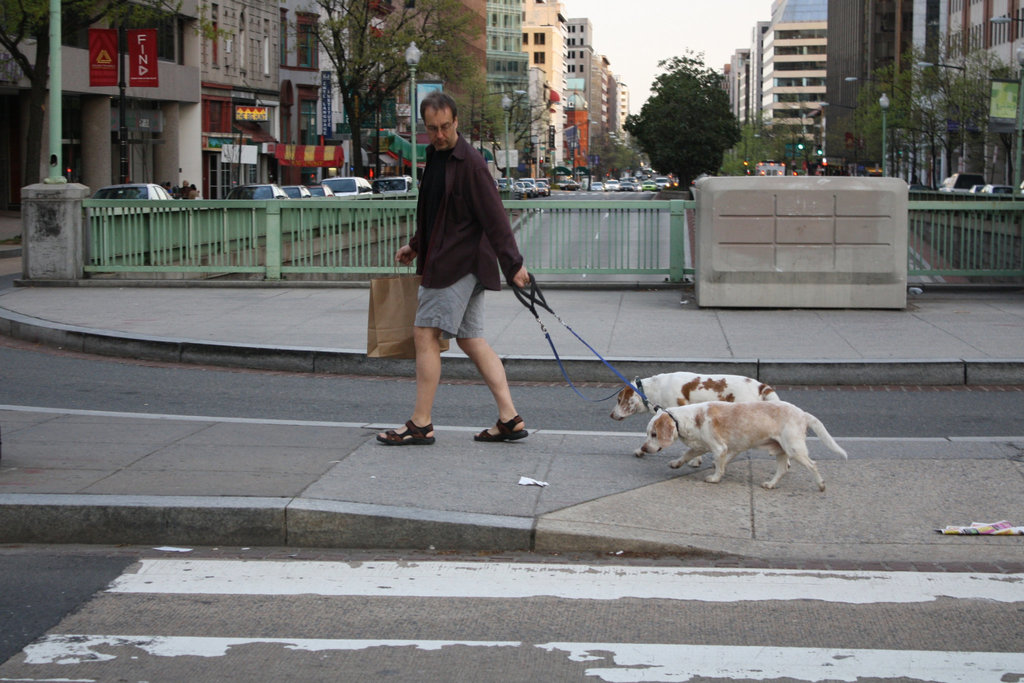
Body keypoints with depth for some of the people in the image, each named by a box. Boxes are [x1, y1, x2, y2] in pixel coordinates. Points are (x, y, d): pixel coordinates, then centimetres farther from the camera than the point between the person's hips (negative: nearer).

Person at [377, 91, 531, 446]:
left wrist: (513, 264, -19)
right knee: (471, 339, 8)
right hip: (452, 261, 10)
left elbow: (494, 217, -18)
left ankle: (421, 424, -1)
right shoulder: (436, 155, 13)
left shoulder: (470, 163, -16)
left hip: (460, 262, -10)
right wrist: (416, 245, 29)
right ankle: (510, 419, 8)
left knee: (425, 334, -6)